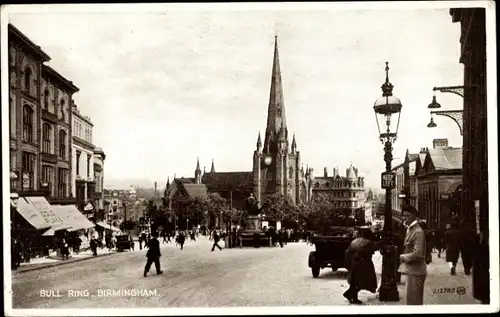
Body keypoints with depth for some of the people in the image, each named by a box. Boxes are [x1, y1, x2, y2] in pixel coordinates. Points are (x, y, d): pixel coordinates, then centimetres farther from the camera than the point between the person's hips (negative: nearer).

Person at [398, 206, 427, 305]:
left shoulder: (418, 232, -18)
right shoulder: (409, 229, 11)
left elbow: (417, 254, -24)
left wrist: (403, 257, -12)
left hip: (415, 271, -10)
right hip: (410, 270, 10)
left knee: (413, 301, -5)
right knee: (410, 298, 19)